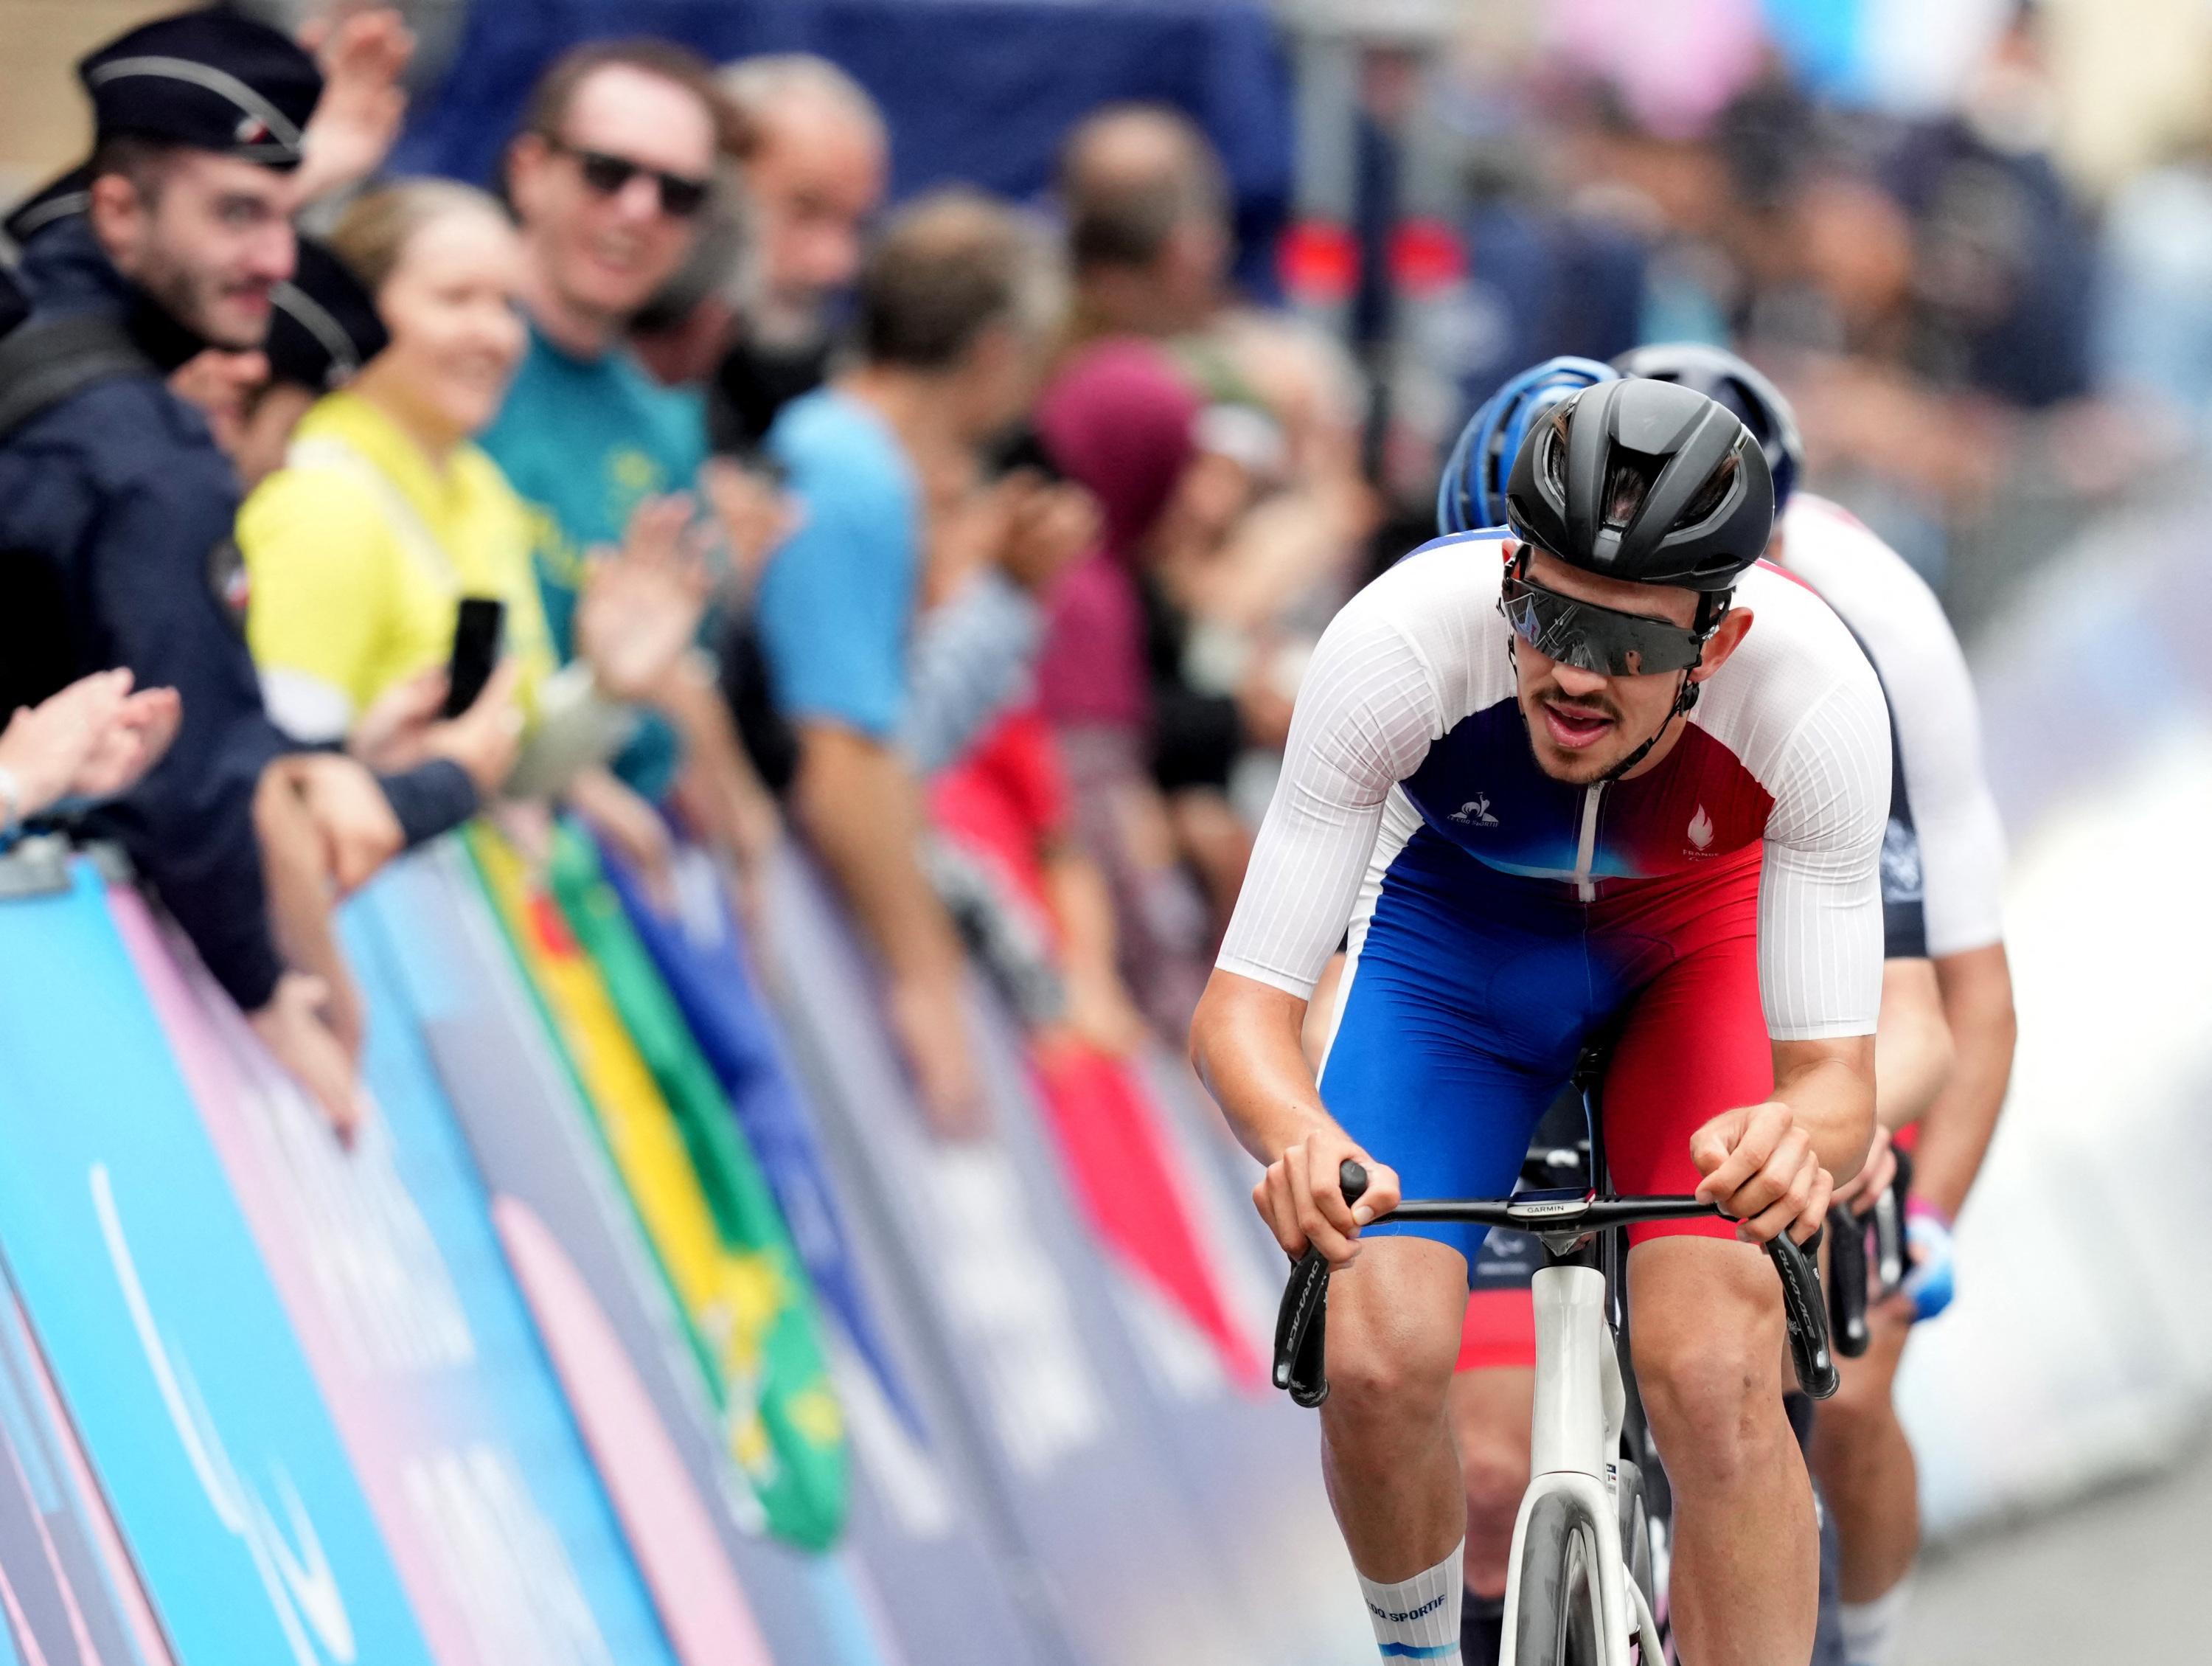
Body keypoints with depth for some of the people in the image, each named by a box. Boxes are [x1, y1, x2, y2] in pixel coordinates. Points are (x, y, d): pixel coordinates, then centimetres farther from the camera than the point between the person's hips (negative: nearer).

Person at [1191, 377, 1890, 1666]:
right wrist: (1296, 1137, -56)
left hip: (1697, 933, 0)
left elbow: (1838, 1078, -33)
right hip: (1458, 918, 1)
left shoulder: (1816, 695, -36)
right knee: (1379, 1362, -19)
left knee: (1716, 1377, -24)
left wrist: (1799, 1142, -59)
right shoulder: (1399, 644, -36)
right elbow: (1243, 1004, -32)